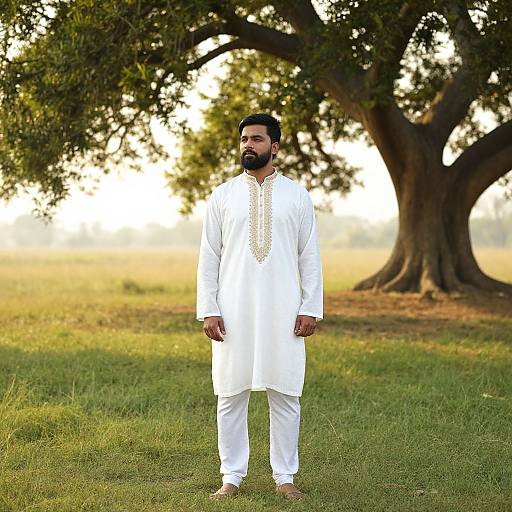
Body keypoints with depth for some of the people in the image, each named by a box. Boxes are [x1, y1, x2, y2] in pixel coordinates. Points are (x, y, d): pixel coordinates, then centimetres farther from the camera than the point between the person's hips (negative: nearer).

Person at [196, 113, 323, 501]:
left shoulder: (297, 196, 6)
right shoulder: (222, 196, 6)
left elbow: (310, 256, 5)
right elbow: (209, 257, 5)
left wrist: (311, 308, -2)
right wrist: (208, 310, -2)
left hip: (283, 315, 0)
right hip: (233, 313, 0)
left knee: (285, 396, 3)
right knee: (230, 396, 3)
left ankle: (285, 476, 13)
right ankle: (232, 476, 13)